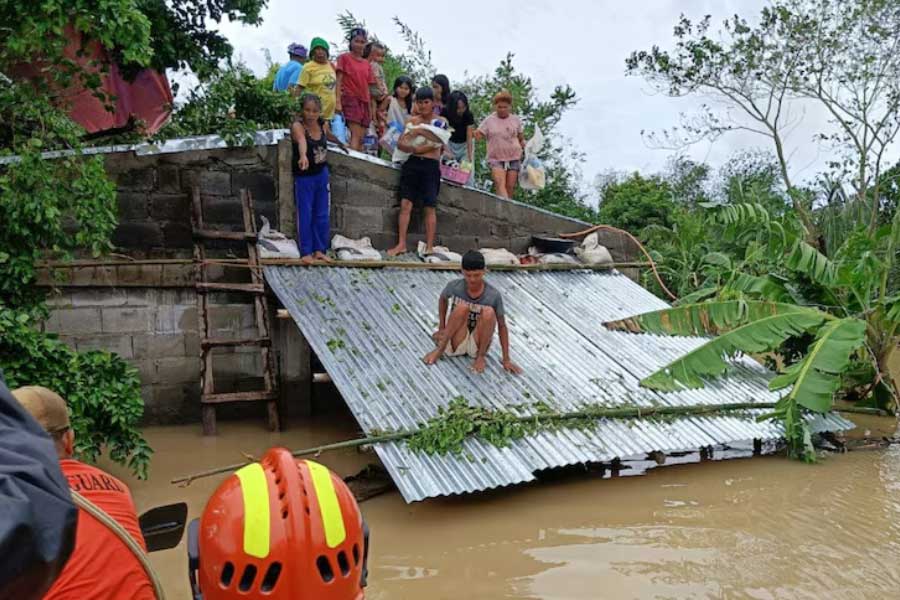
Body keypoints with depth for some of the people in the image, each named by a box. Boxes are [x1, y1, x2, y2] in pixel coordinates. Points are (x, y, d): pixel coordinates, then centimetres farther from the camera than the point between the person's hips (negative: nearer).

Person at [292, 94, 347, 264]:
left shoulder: (323, 124, -5)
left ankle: (319, 250, 22)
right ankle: (306, 252, 12)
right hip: (303, 177, -5)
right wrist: (303, 156, -65)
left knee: (322, 215, 11)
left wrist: (340, 143, 40)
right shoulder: (297, 125, -22)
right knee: (305, 215, 1)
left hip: (321, 174, 6)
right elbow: (301, 141, -45)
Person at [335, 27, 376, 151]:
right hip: (350, 98, -5)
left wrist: (370, 108, 13)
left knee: (361, 138, 1)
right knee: (356, 135, -19)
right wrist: (338, 102, -13)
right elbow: (339, 80, -2)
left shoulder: (367, 64, 17)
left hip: (364, 101, 6)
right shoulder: (344, 57, 4)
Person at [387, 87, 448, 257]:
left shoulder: (441, 121, 7)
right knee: (405, 204, -3)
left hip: (431, 166, -2)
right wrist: (413, 149, -17)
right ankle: (401, 244, 0)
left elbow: (437, 144, -7)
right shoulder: (412, 120, 13)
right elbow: (400, 143, 3)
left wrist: (418, 148, -15)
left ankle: (429, 247, 2)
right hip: (412, 163, 2)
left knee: (429, 207, -2)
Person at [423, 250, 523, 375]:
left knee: (489, 312, -28)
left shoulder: (494, 295, -16)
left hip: (477, 345, 0)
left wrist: (506, 359, -11)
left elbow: (501, 326, -10)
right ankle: (440, 349, -17)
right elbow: (443, 299, 11)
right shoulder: (454, 287, -12)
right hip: (455, 344, 0)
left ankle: (481, 356, -11)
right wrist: (441, 328, 7)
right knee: (462, 308, -27)